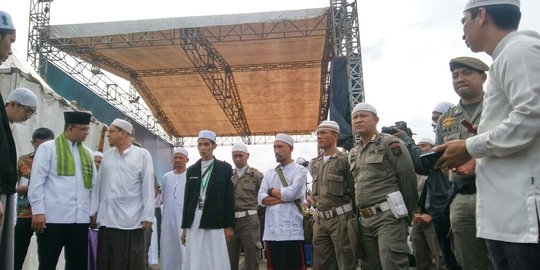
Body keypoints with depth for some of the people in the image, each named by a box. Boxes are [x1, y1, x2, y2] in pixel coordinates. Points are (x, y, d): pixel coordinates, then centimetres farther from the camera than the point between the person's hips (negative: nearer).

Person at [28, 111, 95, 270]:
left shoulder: (87, 153, 15)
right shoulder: (48, 148, 1)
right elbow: (36, 182, -4)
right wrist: (38, 212, -10)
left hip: (81, 219, 5)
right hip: (53, 218, -4)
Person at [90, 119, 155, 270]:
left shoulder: (142, 154, -1)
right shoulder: (106, 155, 12)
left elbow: (148, 186, -4)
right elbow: (98, 184, 14)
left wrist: (147, 216, -9)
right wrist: (94, 211, 10)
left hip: (131, 220, -4)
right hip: (106, 219, 4)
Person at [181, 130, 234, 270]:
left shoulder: (225, 168, 2)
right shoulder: (191, 170, 11)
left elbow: (229, 199, 0)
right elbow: (187, 199, 11)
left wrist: (229, 225, -3)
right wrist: (184, 227, 9)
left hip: (215, 224, -3)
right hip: (194, 223, 3)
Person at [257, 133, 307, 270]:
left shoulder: (299, 170, 0)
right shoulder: (269, 173, 15)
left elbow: (292, 192, -16)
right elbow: (261, 198, 3)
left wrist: (272, 191, 0)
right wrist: (284, 197, -8)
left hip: (292, 230, -5)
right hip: (271, 230, 5)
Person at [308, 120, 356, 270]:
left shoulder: (345, 160, -8)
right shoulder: (314, 163, 13)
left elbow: (354, 190, -8)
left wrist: (354, 218, -6)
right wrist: (312, 195, 8)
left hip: (341, 218, -6)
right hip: (320, 219, 7)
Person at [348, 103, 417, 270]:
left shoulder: (390, 143, -4)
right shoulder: (353, 154, 17)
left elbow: (408, 178, -6)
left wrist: (408, 212, -2)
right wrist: (360, 213, 14)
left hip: (388, 216, -7)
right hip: (365, 219, 7)